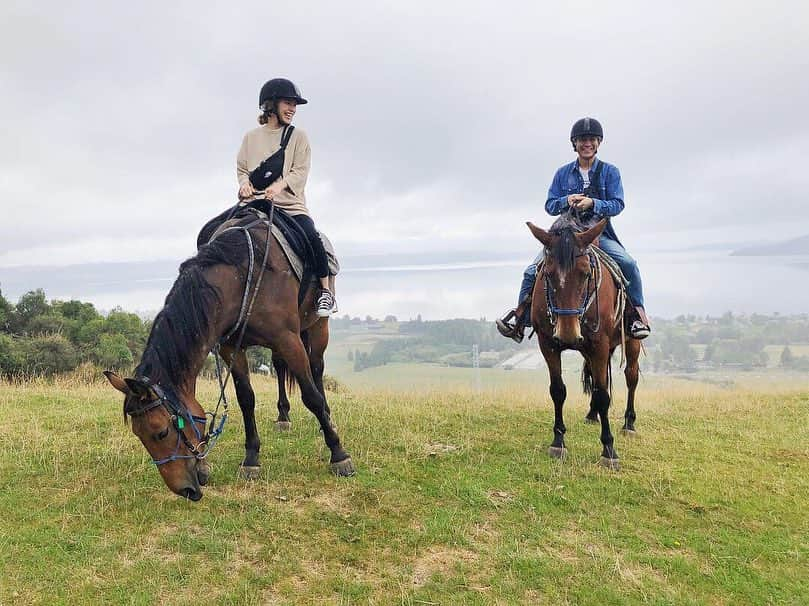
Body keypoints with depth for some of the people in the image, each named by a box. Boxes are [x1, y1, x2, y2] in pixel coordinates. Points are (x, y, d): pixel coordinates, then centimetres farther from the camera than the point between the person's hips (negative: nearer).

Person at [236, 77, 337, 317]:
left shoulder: (298, 136, 10)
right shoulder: (250, 137, 16)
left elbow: (300, 172, 0)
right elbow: (241, 168, 19)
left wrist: (278, 185, -18)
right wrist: (244, 183, -5)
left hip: (289, 204, -2)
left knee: (312, 237, -27)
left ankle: (326, 292, -10)